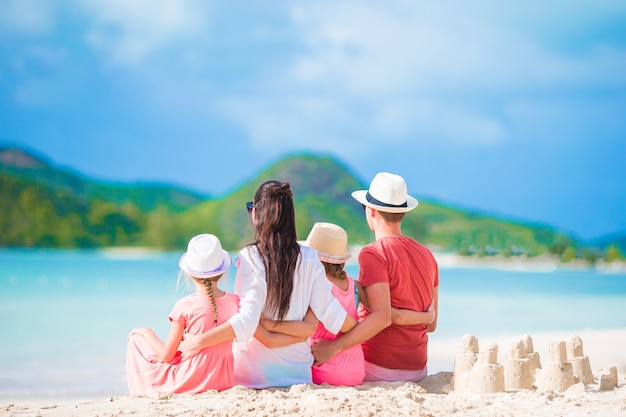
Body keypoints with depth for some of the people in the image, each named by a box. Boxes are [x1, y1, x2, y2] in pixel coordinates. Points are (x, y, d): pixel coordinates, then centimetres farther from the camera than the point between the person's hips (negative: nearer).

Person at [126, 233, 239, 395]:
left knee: (136, 340, 16)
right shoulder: (235, 302, -5)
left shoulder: (185, 306, -13)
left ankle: (140, 391, 21)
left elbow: (166, 355, -7)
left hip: (190, 380, -5)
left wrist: (147, 332, 9)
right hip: (225, 380, 5)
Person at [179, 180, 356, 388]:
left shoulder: (251, 257, -11)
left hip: (254, 376, -3)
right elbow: (330, 313, 1)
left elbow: (246, 321, -19)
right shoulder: (308, 259, 0)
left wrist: (200, 341, -14)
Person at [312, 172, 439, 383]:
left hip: (379, 369, -7)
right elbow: (431, 323, 14)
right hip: (417, 369, 7)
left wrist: (334, 347, -24)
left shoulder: (373, 254, -12)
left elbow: (382, 316, -24)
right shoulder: (427, 255, 10)